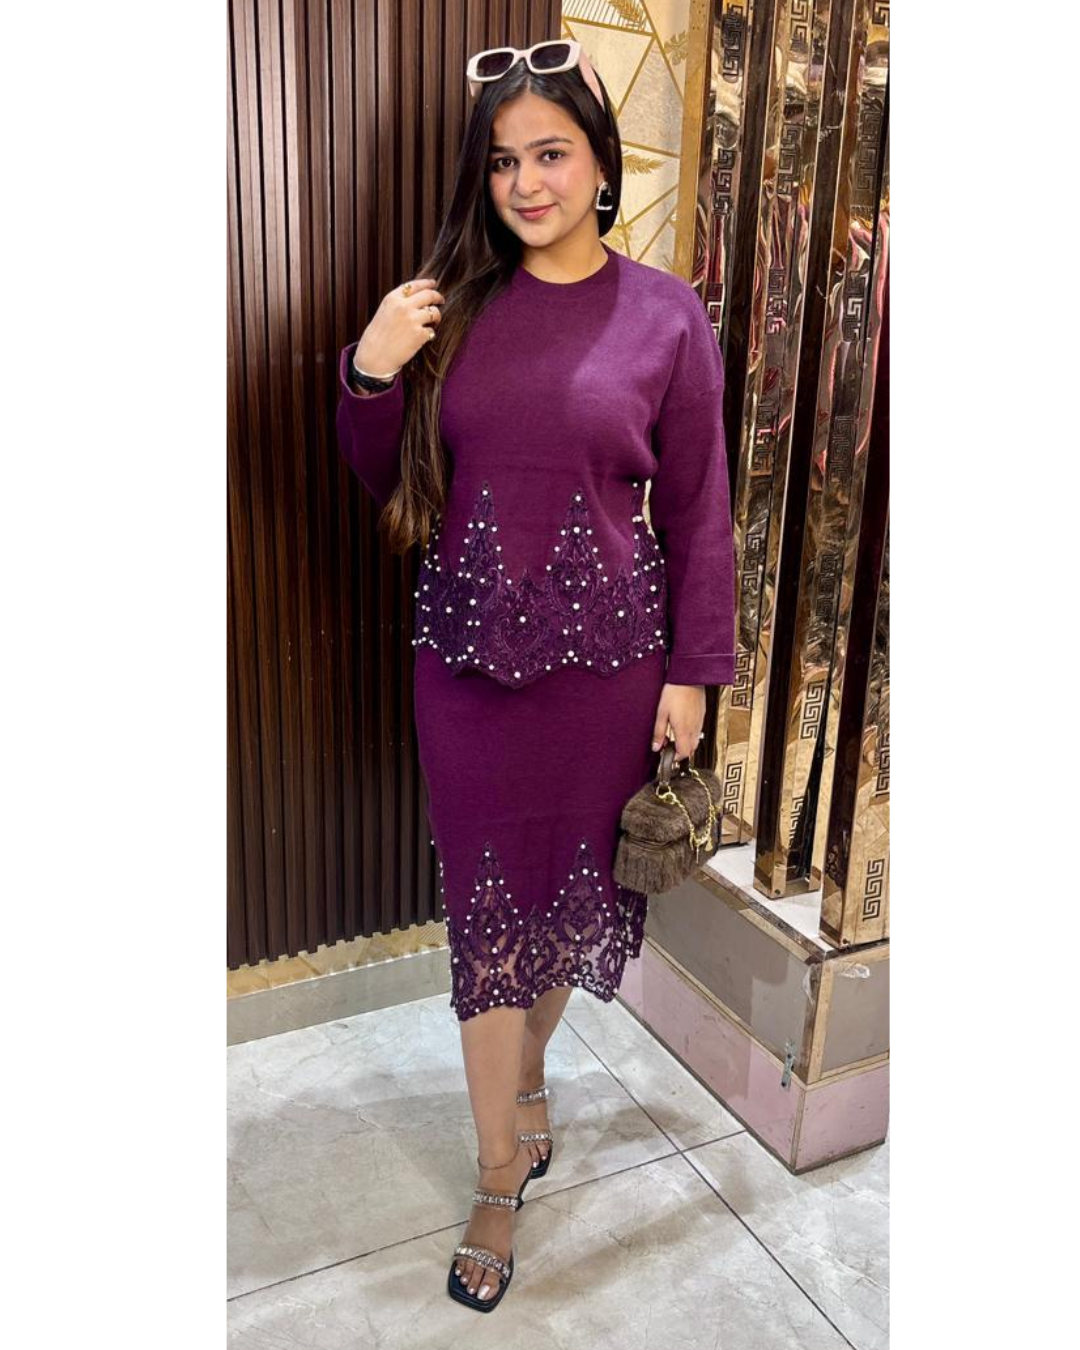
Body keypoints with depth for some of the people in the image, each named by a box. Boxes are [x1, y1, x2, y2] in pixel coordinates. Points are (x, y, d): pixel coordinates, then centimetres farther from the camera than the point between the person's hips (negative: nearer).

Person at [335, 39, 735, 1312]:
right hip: (469, 655, 1)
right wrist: (370, 373, -11)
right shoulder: (453, 300, 2)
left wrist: (692, 672, -3)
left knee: (576, 884, 15)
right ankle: (501, 1181, 28)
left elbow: (697, 511, -1)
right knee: (486, 906, 7)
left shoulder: (665, 314, -2)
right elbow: (388, 482, 7)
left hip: (605, 658, 0)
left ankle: (528, 1071, 47)